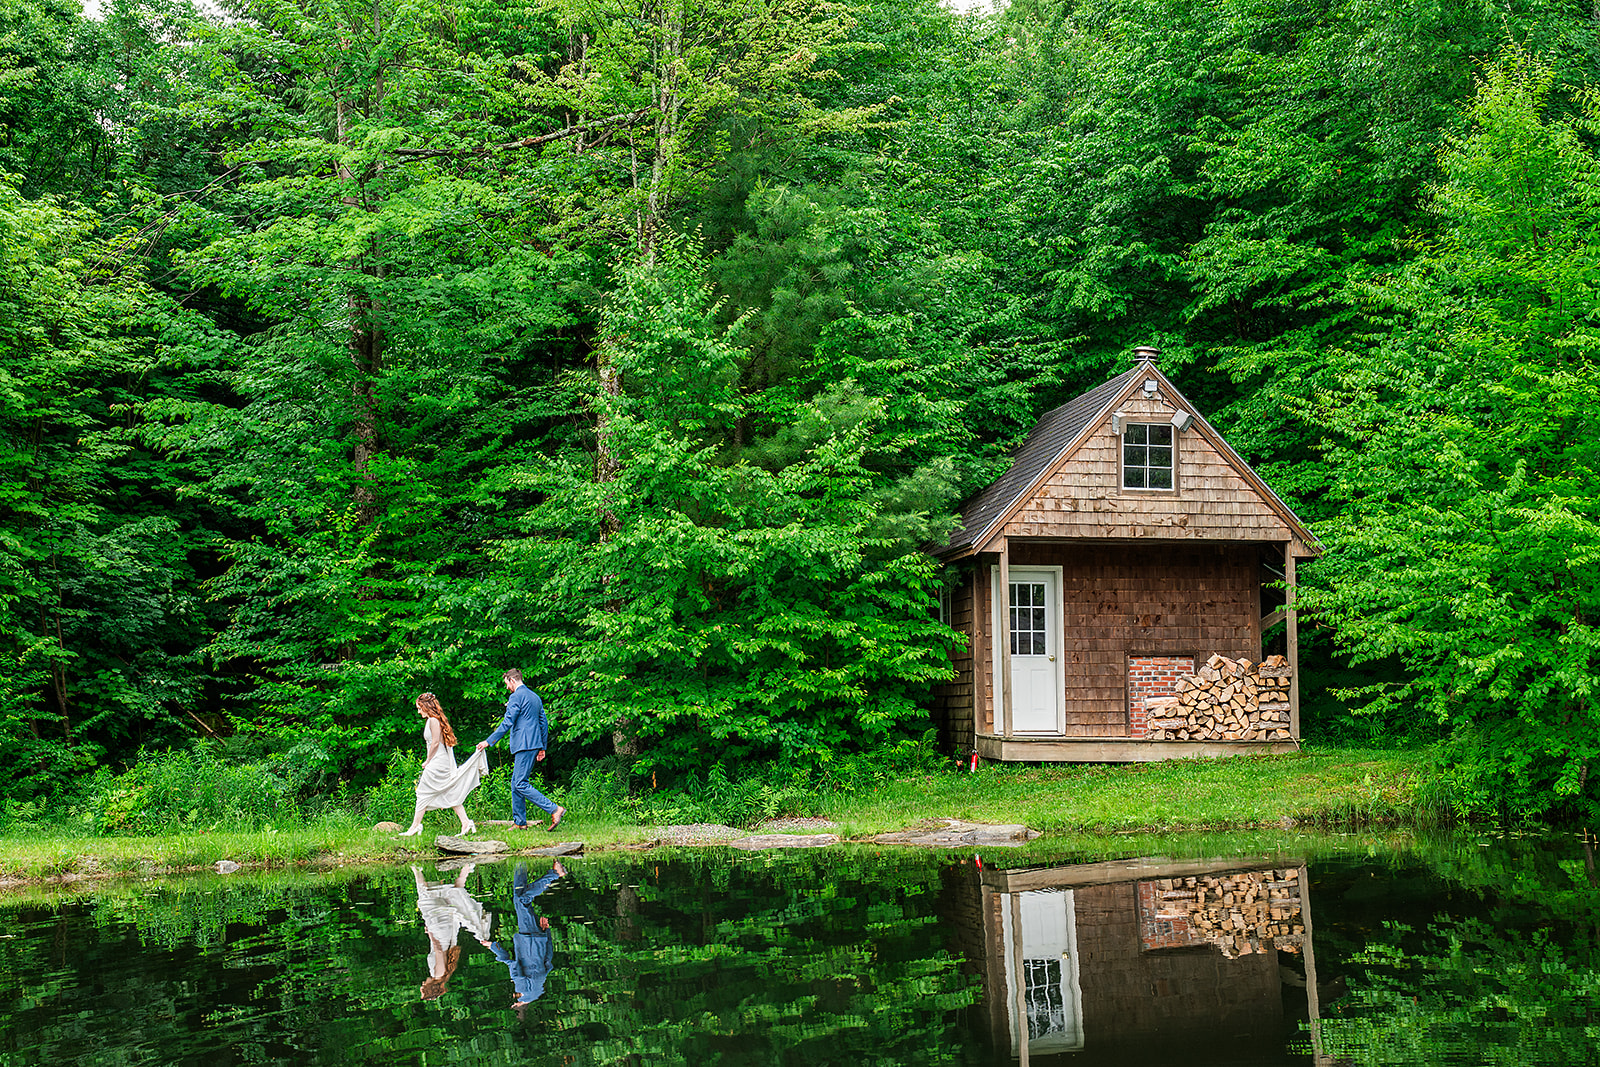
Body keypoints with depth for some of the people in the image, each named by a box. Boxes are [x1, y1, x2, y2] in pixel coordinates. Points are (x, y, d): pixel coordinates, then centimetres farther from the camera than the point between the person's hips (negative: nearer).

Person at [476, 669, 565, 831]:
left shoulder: (516, 697, -9)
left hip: (524, 746, -10)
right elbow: (544, 724, 20)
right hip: (535, 745, 10)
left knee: (521, 785, -11)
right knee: (516, 784, 13)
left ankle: (554, 809, -19)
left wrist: (488, 741, -10)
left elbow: (507, 723, -14)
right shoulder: (535, 696, 19)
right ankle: (520, 822, 13)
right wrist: (543, 747, 22)